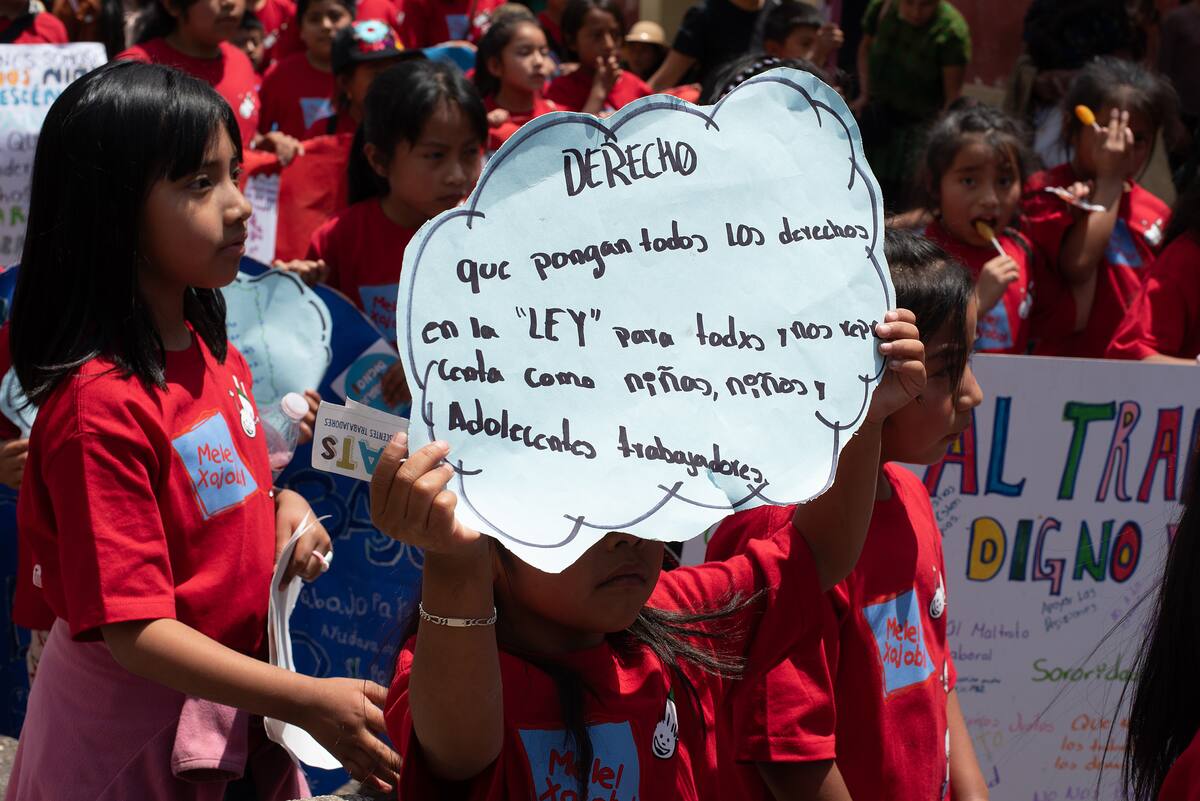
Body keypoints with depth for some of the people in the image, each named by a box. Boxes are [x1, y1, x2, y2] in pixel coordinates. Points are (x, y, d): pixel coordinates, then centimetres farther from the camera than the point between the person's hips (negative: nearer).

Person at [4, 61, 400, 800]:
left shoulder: (214, 353, 1)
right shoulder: (101, 404, -25)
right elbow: (134, 633, -26)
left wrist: (284, 506, -3)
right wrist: (309, 702, -30)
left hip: (231, 694, 8)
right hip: (134, 719, -7)